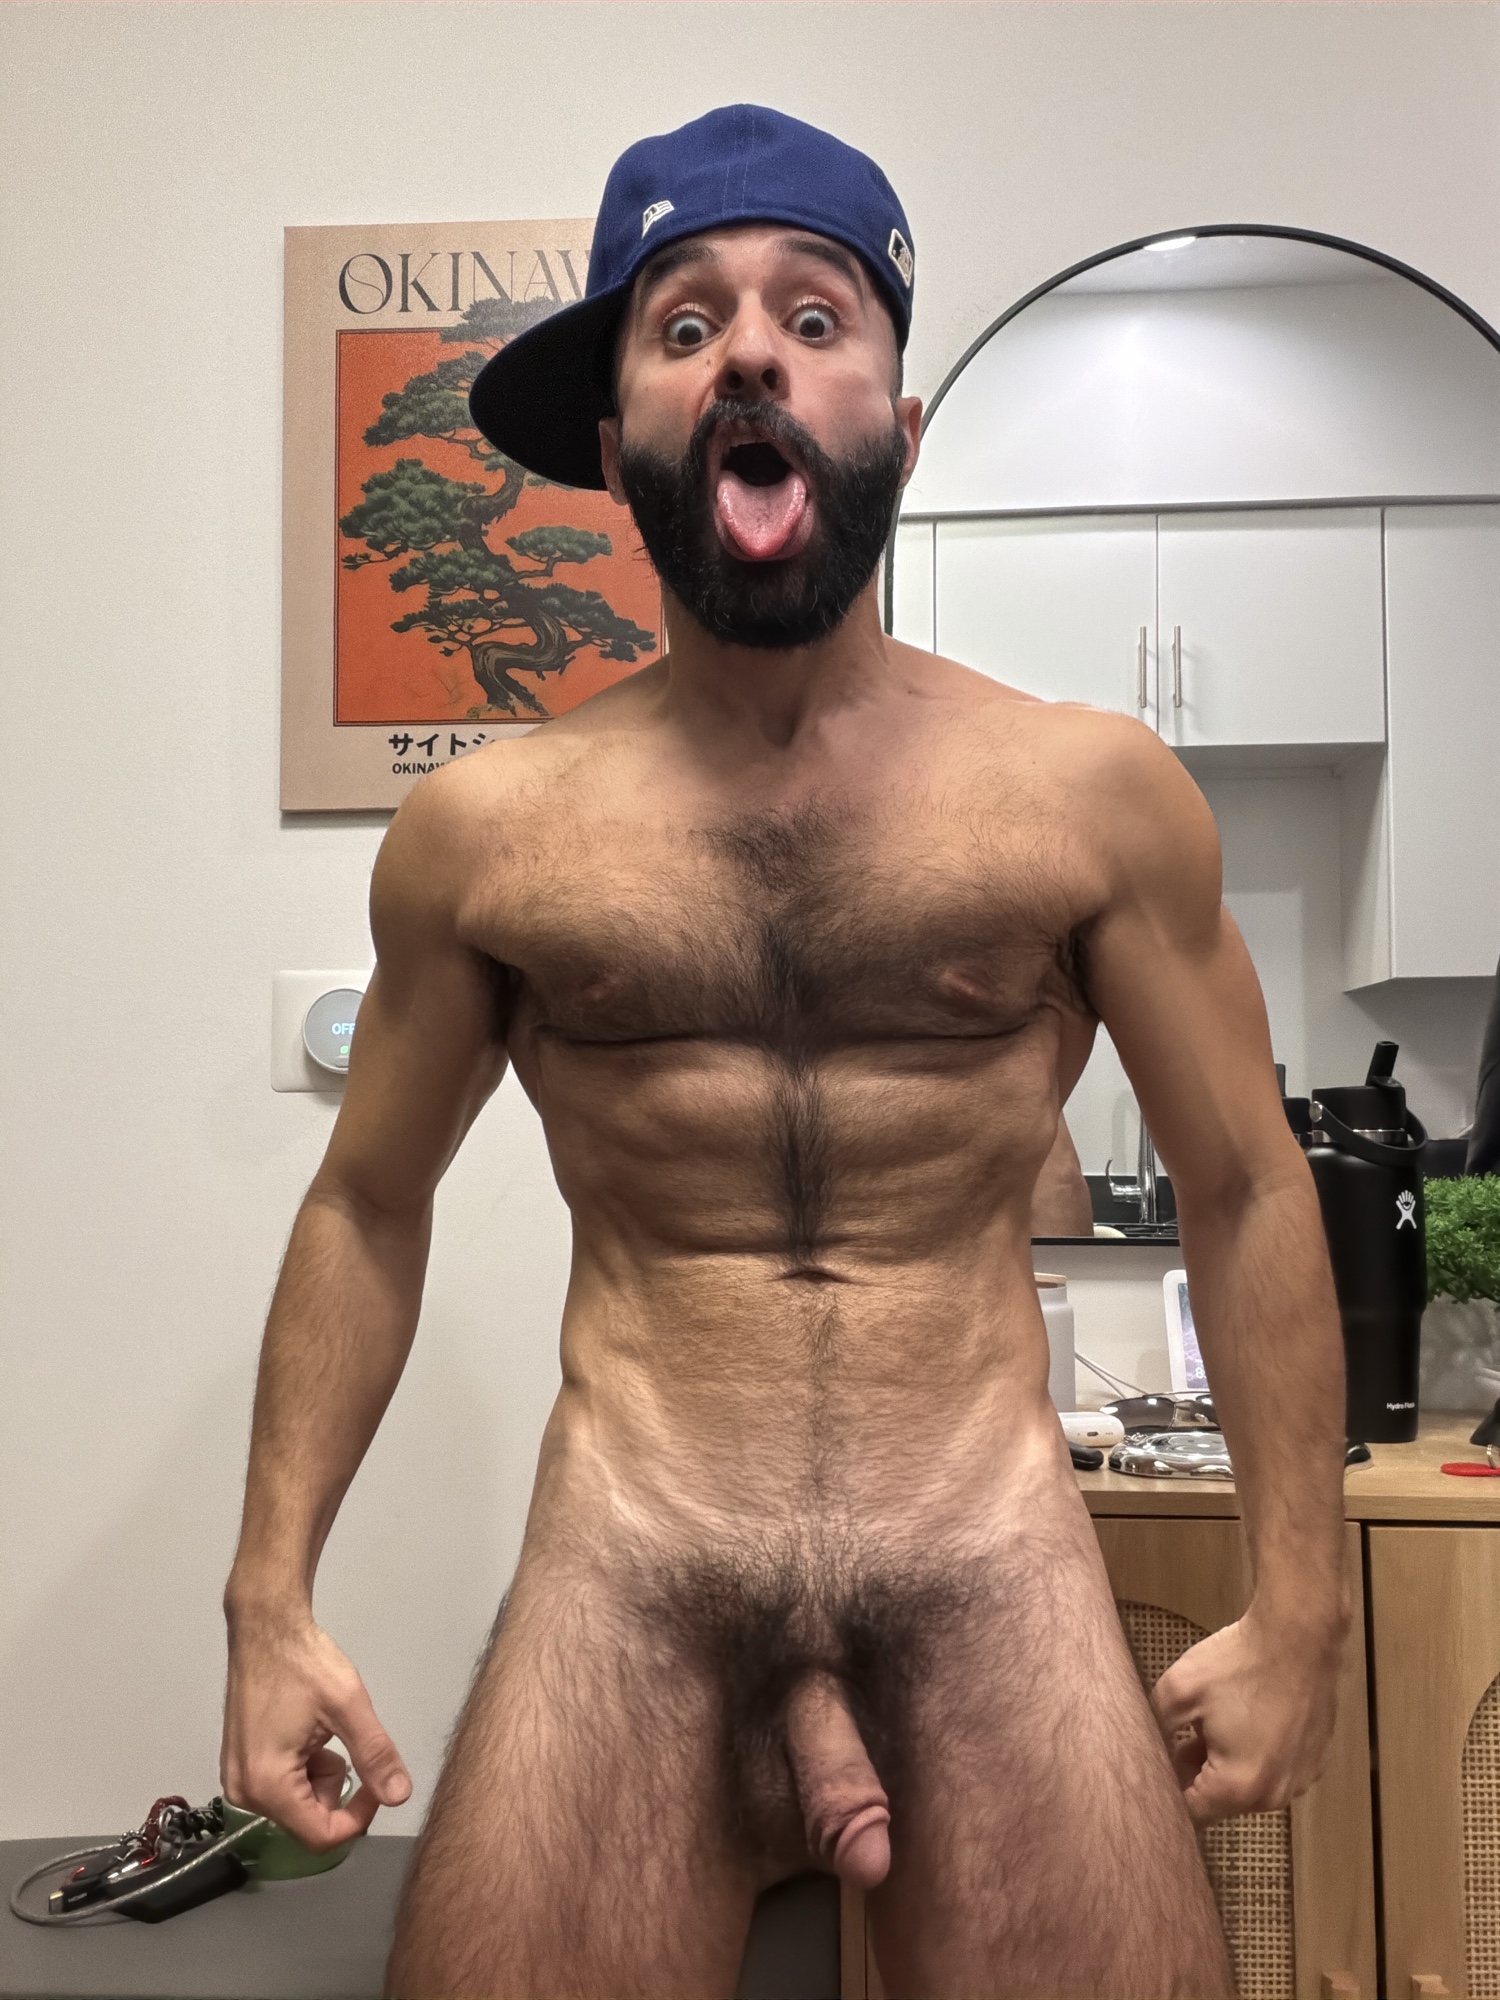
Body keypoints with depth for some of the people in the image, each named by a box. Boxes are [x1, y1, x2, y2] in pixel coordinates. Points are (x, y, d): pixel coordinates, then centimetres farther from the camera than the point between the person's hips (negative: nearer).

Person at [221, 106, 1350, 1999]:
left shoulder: (1096, 793, -2)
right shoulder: (484, 830, -1)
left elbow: (1245, 1189, 5)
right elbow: (366, 1206, 10)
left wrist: (1298, 1610, 5)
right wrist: (274, 1595, 7)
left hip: (997, 1562, 0)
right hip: (623, 1577, 1)